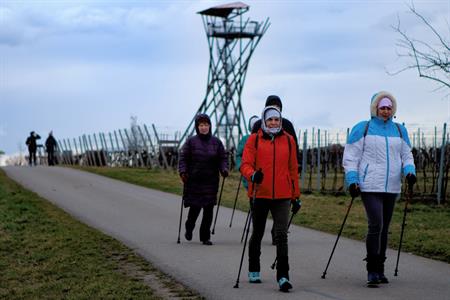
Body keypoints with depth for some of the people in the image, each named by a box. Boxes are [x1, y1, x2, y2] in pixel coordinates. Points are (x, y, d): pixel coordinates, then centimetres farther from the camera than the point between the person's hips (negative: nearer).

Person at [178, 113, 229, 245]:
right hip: (194, 181, -2)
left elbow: (223, 158, 9)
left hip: (211, 181, 2)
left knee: (209, 210, 1)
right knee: (195, 207, -2)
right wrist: (182, 171, -13)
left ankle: (205, 237, 10)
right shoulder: (191, 142, 1)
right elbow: (183, 158, 1)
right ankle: (189, 229, 27)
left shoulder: (216, 142, 7)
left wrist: (224, 169, -8)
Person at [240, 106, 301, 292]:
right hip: (259, 195, 0)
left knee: (281, 235, -11)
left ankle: (283, 277, -12)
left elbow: (293, 169, 13)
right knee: (257, 234, 15)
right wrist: (253, 175, -28)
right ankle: (254, 271, 33)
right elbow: (245, 164, -5)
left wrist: (296, 196, 13)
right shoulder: (254, 140, 1)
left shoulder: (288, 140, 8)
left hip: (282, 196, 0)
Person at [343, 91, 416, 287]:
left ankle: (379, 270, 17)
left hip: (391, 188, 5)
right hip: (370, 187, -5)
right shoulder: (362, 129, 2)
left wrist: (409, 171, -2)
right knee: (375, 225, -16)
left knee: (384, 228, 9)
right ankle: (372, 271, -11)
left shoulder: (399, 130, 15)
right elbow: (350, 156, 1)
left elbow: (406, 155, 18)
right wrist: (352, 180, -9)